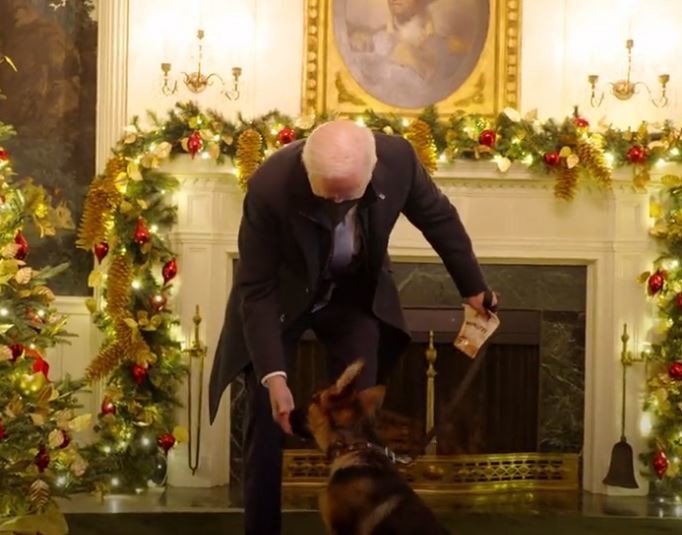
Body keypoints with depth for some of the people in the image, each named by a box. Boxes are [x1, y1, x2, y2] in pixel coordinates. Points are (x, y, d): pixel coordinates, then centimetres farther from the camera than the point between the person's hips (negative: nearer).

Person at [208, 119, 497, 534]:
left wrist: (473, 286, 4)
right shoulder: (270, 187, -37)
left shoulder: (398, 157, -29)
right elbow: (255, 289, -27)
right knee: (267, 419, -4)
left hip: (356, 294, 2)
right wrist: (273, 375, -32)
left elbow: (438, 216, -8)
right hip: (282, 295, -2)